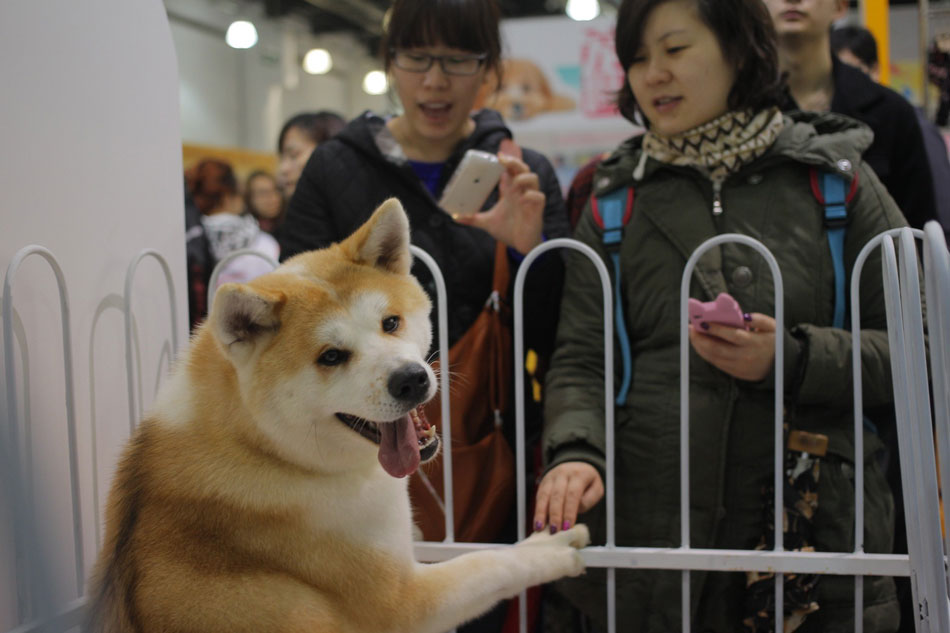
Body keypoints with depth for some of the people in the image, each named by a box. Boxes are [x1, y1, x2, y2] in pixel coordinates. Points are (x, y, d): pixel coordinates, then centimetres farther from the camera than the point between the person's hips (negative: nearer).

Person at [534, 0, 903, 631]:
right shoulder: (616, 198, 8)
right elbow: (580, 360, 3)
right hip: (649, 527, 1)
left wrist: (794, 360, -14)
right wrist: (575, 453, -16)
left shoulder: (835, 177, 4)